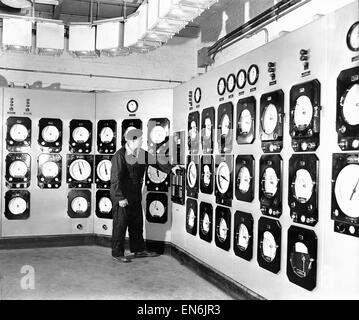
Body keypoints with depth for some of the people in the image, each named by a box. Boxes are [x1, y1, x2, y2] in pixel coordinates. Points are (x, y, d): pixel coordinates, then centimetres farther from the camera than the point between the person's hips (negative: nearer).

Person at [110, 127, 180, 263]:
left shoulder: (141, 154, 5)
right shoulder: (119, 156, -17)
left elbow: (155, 161, 11)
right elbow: (115, 178, -18)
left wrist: (170, 168, -3)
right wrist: (120, 198, -19)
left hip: (135, 194, 8)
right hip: (121, 196, -8)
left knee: (137, 223, 15)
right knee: (120, 224, 1)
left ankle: (139, 250, 28)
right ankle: (117, 253, 13)